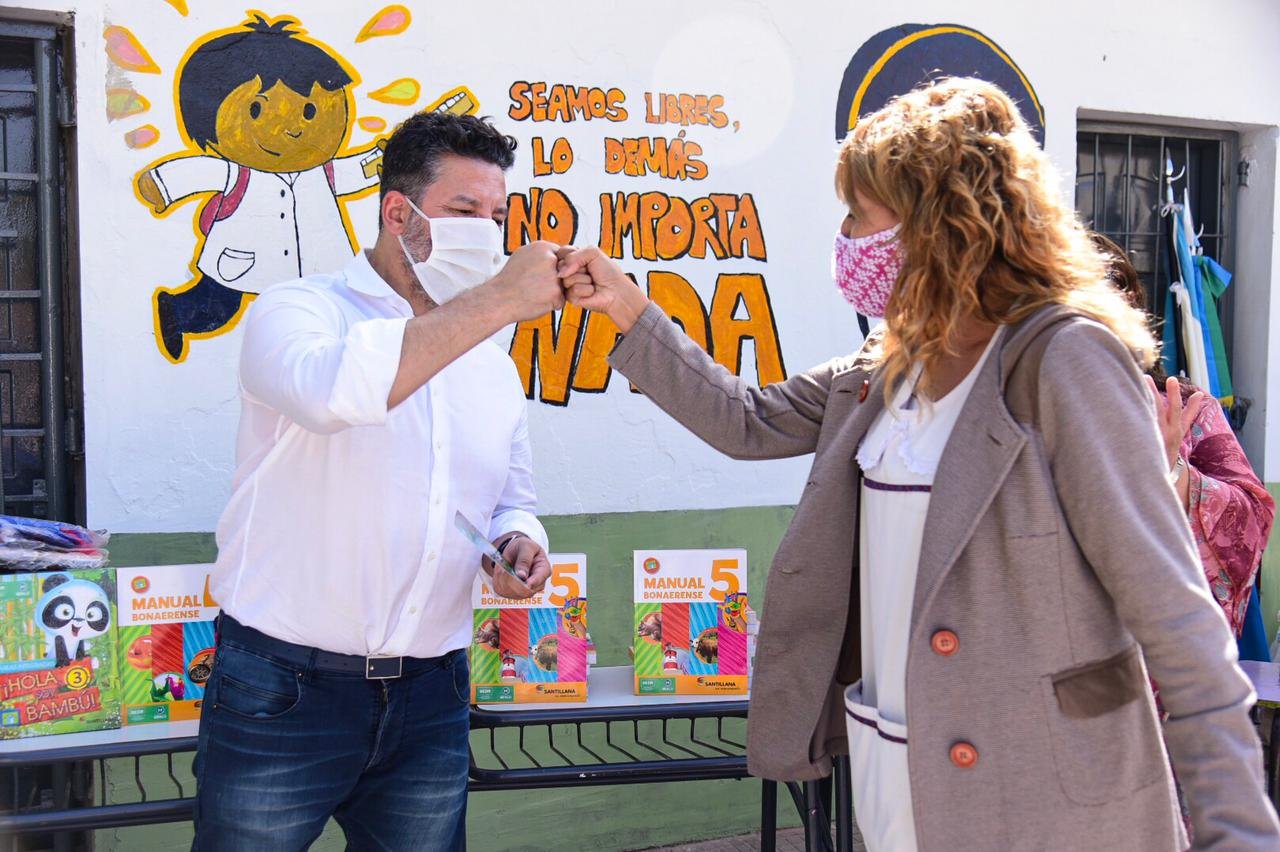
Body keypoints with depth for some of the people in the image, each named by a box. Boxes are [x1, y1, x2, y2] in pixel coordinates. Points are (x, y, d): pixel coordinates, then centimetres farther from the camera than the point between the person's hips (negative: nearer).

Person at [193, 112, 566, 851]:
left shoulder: (493, 366, 11)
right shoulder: (300, 310, -6)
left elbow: (512, 502, 21)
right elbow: (331, 389, -30)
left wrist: (520, 543, -3)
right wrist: (497, 300, -29)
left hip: (429, 700, 5)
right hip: (283, 693, -4)